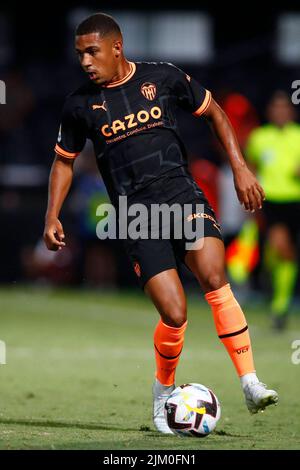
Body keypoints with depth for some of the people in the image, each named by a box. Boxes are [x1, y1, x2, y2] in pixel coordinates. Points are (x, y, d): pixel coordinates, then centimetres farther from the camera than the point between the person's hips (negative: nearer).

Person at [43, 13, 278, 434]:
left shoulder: (163, 78, 3)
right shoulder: (80, 105, 4)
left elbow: (213, 112, 15)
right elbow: (65, 160, 18)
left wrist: (240, 167, 7)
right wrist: (52, 216, 7)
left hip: (182, 193, 1)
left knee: (213, 277, -26)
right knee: (174, 314, -14)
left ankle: (250, 383, -22)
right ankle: (163, 391, 14)